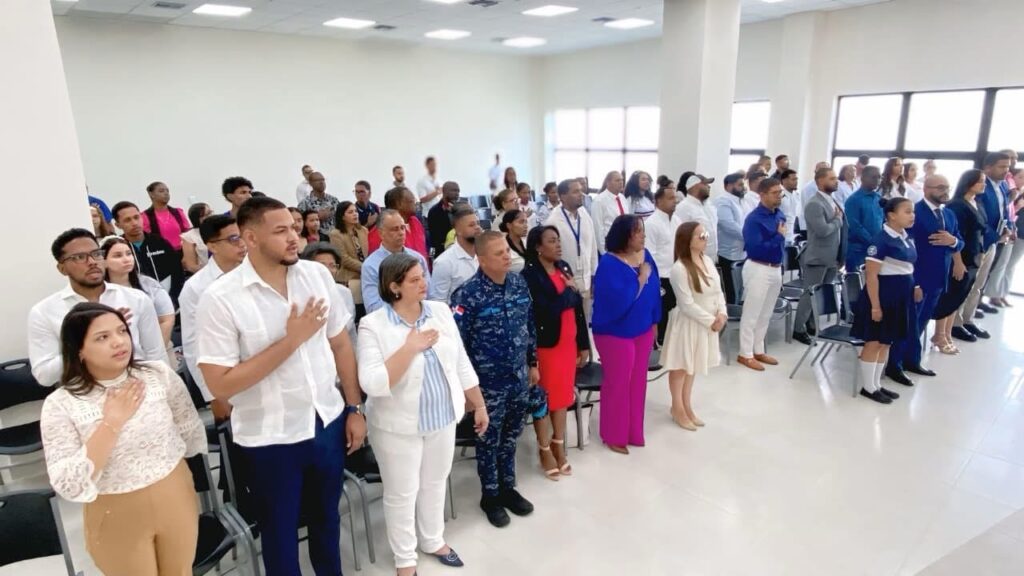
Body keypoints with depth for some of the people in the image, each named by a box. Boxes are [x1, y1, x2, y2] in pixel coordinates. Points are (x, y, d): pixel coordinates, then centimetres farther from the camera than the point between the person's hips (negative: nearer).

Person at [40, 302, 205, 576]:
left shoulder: (160, 374, -10)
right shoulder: (60, 405, -15)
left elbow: (191, 432, 3)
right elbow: (70, 487, -21)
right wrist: (111, 423, -26)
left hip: (175, 501, 2)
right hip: (118, 518, -2)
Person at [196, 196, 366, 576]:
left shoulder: (317, 275, -4)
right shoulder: (220, 299, -16)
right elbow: (220, 385, -17)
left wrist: (354, 408, 4)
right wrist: (291, 340, -22)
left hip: (329, 422, 4)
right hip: (270, 437, -4)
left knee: (326, 518, 25)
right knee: (280, 532, 18)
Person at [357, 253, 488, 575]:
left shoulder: (440, 311, -3)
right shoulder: (373, 325, -17)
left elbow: (461, 364, 4)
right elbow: (372, 384, -25)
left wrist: (479, 405, 6)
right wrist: (410, 348, -27)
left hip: (442, 418, 4)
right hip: (398, 426, -4)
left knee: (435, 483, 21)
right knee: (402, 494, 12)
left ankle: (434, 541, 44)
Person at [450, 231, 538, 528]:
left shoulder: (520, 283, -1)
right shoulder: (468, 294, -20)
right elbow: (456, 342, -16)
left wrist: (533, 363, 14)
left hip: (519, 378, 5)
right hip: (488, 383, -5)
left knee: (510, 437, 20)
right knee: (489, 441, 12)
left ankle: (508, 487, 40)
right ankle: (490, 496, 32)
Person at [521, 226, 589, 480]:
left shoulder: (564, 268, 6)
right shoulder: (530, 275, -15)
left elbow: (577, 307, 9)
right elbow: (544, 311, -25)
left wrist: (583, 344, 10)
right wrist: (568, 291, -11)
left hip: (568, 342, 6)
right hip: (545, 344, -6)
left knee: (563, 395, 16)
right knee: (544, 398, 8)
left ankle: (559, 446, 32)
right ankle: (545, 451, 26)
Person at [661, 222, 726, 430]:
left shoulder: (708, 261, 2)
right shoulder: (679, 269, -23)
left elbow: (718, 291, 7)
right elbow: (687, 305, -22)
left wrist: (721, 314, -9)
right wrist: (711, 321, -16)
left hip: (707, 323, 8)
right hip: (687, 324, -7)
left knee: (693, 366, 20)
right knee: (681, 366, 9)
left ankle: (687, 406, 35)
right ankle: (678, 408, 26)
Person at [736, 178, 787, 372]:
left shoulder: (780, 215, 6)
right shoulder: (754, 219, -18)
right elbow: (755, 248, -25)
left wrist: (780, 265, 10)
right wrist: (779, 236, -17)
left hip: (776, 269, 8)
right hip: (758, 269, -8)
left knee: (765, 314, 16)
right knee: (751, 314, 2)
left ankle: (758, 350, 29)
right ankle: (745, 354, 13)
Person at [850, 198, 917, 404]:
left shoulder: (908, 238, 9)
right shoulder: (882, 240, -17)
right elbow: (871, 275, -19)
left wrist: (914, 288, 16)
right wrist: (875, 305, -20)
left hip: (901, 296, 9)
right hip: (882, 295, -9)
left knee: (887, 343, 15)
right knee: (874, 342, 1)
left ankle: (876, 384, 25)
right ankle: (868, 387, 12)